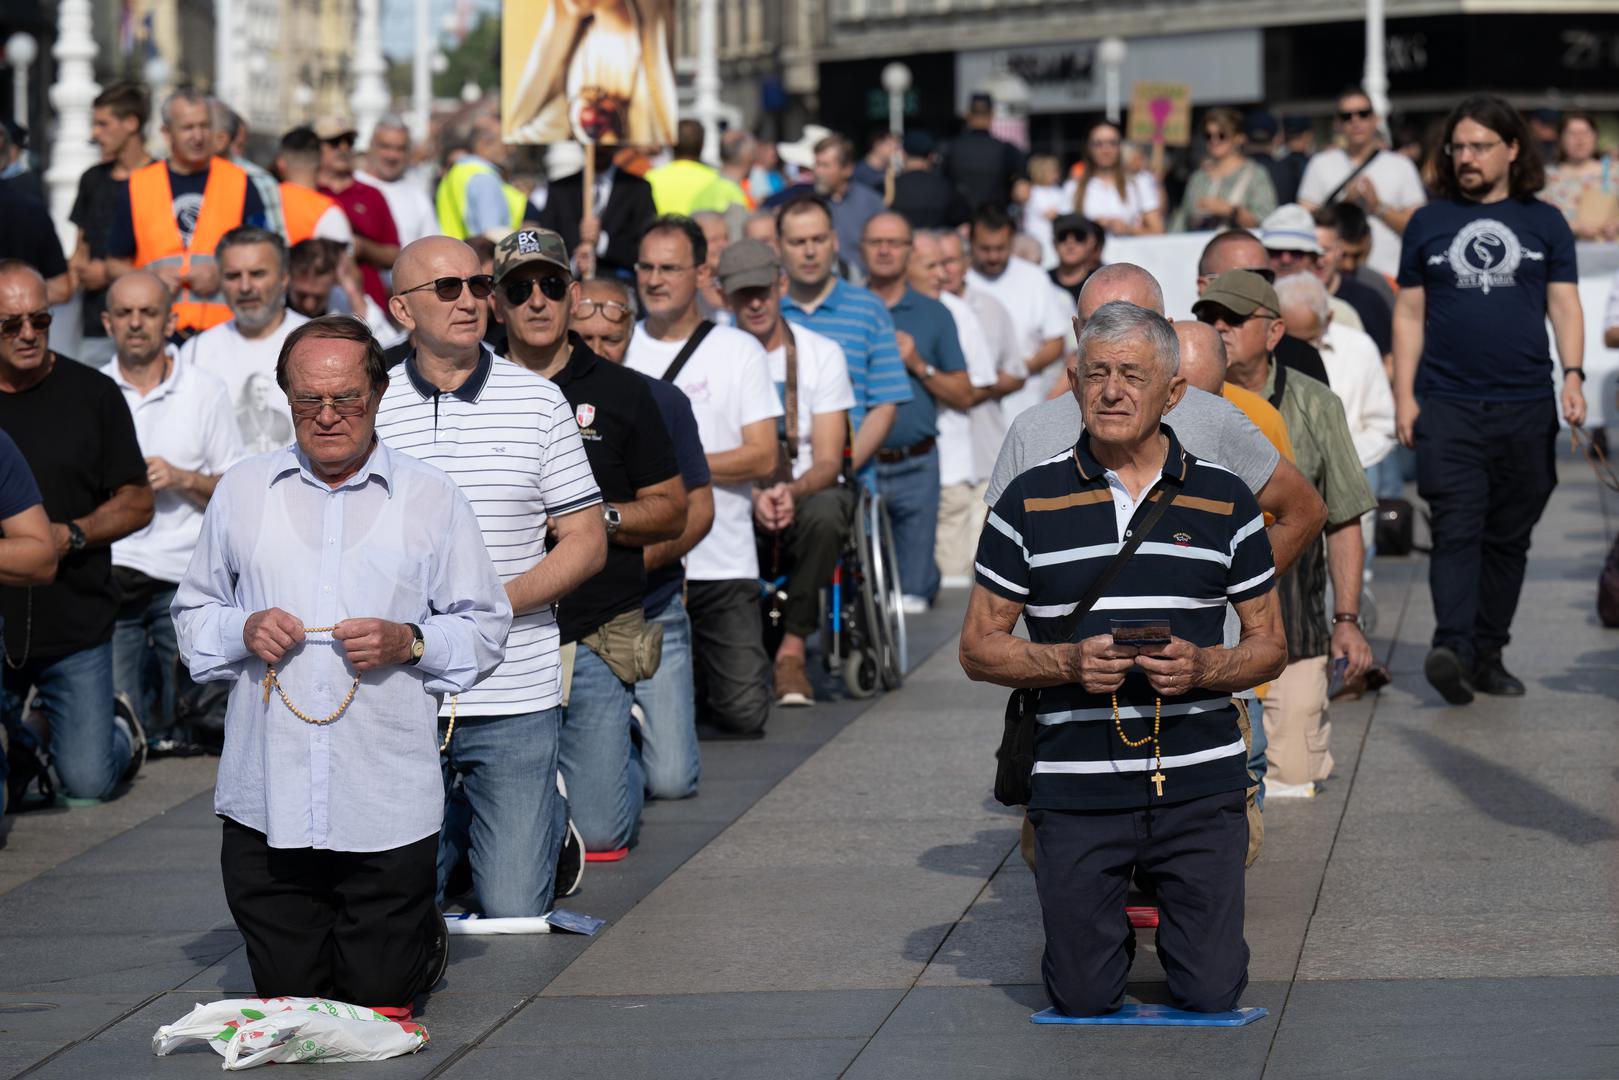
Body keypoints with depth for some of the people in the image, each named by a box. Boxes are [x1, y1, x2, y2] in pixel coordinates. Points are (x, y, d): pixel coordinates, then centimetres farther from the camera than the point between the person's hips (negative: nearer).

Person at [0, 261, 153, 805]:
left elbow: (138, 501, 5)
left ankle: (122, 737, 33)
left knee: (88, 783, -3)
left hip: (75, 628, -1)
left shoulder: (93, 393, 2)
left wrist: (72, 535, -12)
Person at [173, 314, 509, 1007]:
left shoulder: (431, 499, 4)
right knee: (287, 994, 8)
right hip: (266, 799, 2)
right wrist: (243, 632, -6)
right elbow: (193, 613, 15)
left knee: (379, 995, 3)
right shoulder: (241, 493, 10)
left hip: (388, 809, -2)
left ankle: (422, 937, 37)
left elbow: (485, 626, 5)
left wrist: (409, 642, -14)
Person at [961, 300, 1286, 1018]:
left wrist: (1203, 667, -13)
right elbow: (979, 648, 5)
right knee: (1084, 999, 2)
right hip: (1075, 789, 0)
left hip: (1200, 786, 0)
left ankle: (1164, 899, 33)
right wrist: (1069, 662, -14)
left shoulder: (1225, 501, 5)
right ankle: (1110, 922, 36)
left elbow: (1270, 646, 9)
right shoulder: (1031, 502, 2)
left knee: (1211, 995, 0)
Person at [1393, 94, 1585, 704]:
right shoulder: (1429, 223, 10)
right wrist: (1404, 395, 2)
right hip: (1448, 404, -1)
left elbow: (1565, 307, 7)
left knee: (1508, 537, 6)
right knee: (1457, 530, -13)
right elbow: (1410, 314, 11)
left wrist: (1573, 374, -9)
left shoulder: (1544, 224, 10)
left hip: (1526, 405, 1)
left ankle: (1488, 656, 13)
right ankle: (1452, 650, -24)